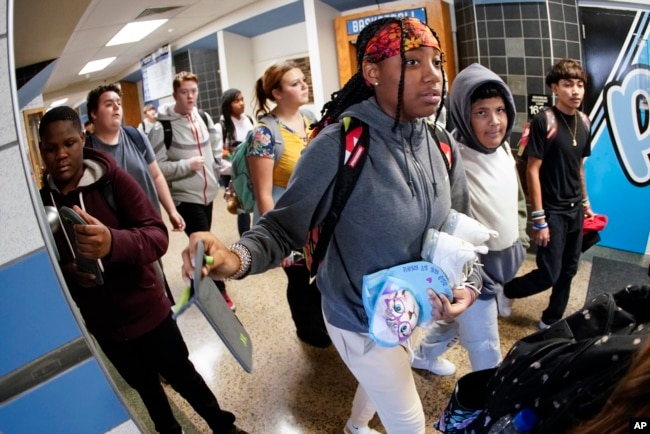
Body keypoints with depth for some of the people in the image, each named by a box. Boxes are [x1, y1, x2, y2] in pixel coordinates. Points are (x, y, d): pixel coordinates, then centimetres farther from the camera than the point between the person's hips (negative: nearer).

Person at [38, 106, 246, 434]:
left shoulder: (113, 178, -17)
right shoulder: (41, 201, -6)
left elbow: (158, 236, -26)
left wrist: (113, 242, -46)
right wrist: (67, 273, -20)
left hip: (147, 309, -3)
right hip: (100, 322, 4)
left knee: (181, 376, 14)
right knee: (144, 385, 24)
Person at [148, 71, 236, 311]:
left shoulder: (203, 118, 5)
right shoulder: (162, 127, -15)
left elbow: (215, 148, 21)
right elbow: (157, 167, -17)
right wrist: (186, 165, -24)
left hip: (207, 192, 6)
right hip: (184, 196, -6)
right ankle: (219, 291, 12)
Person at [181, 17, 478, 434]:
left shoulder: (443, 149, -9)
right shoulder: (338, 146, -29)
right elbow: (283, 227, -25)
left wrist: (467, 283, -16)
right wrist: (238, 257, -45)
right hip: (361, 319, -7)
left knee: (384, 381, 35)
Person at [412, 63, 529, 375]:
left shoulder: (503, 148, -1)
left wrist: (518, 244, 18)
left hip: (502, 263, 9)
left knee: (455, 320, 29)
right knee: (487, 355, 7)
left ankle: (423, 357, 54)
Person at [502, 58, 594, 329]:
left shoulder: (583, 123, 5)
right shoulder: (543, 122, -15)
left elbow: (579, 167, 15)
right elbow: (532, 171, -16)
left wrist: (585, 202, 17)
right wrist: (539, 219, -18)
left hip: (575, 211, 7)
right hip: (552, 212, -7)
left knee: (568, 271, 14)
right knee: (548, 275, -4)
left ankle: (551, 322, 31)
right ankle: (507, 291, 24)